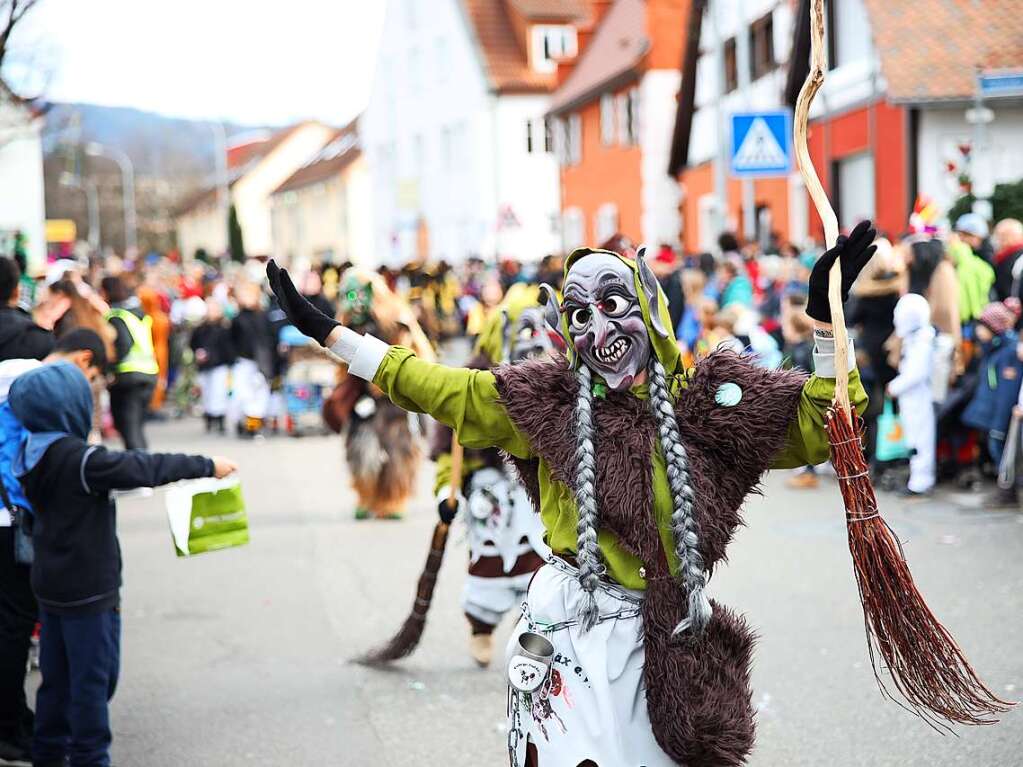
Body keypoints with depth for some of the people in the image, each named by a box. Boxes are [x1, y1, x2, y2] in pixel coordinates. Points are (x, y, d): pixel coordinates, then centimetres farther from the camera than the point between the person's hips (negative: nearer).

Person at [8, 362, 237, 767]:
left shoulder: (32, 454, 2)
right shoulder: (81, 460, -24)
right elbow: (147, 468, -23)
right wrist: (207, 466, -16)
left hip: (51, 583, 9)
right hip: (87, 588, -9)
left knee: (57, 675, 18)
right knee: (93, 676, 3)